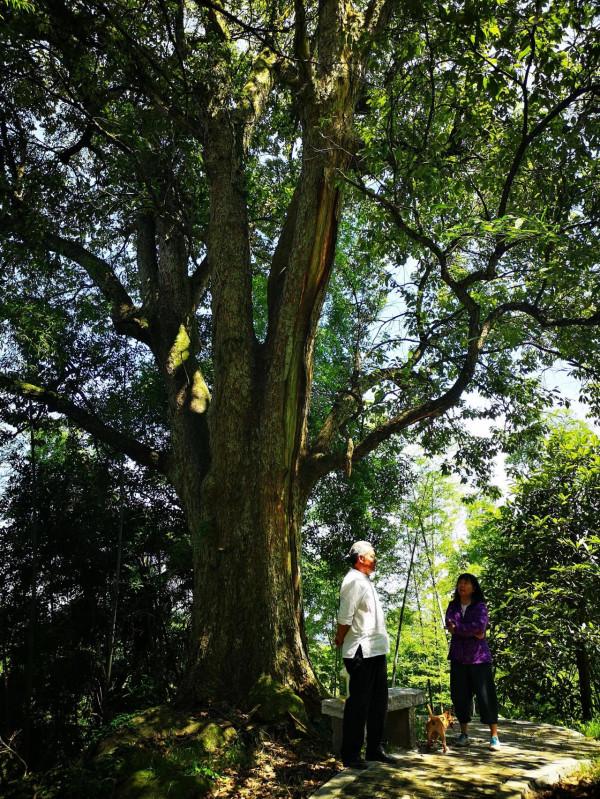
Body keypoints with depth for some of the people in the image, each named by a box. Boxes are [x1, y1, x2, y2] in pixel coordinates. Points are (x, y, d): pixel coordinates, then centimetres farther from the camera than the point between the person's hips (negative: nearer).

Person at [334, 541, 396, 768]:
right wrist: (341, 641, -5)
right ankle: (350, 755, 11)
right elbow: (345, 618, -18)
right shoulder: (354, 580, -16)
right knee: (358, 703, 0)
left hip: (376, 651, 10)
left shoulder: (365, 581, 16)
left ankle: (375, 748, 29)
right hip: (361, 652, -10)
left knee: (378, 701, 17)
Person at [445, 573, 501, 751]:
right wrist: (472, 632, -18)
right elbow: (450, 625, -10)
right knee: (460, 696, 7)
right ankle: (464, 734, 20)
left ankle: (494, 736, 8)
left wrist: (457, 628, -14)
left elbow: (480, 626, -20)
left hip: (479, 657, -3)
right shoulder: (453, 606, 6)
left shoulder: (480, 606, -4)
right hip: (458, 657, 4)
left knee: (486, 695, -2)